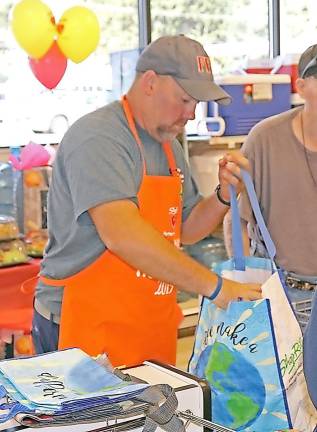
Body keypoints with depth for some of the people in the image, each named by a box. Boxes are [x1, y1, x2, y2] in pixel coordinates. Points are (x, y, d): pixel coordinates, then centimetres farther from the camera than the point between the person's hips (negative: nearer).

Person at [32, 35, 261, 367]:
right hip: (87, 331, -8)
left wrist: (224, 195, -1)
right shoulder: (97, 137, -16)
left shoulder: (168, 144, 13)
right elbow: (121, 234, -30)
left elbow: (185, 230, 19)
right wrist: (214, 286, -28)